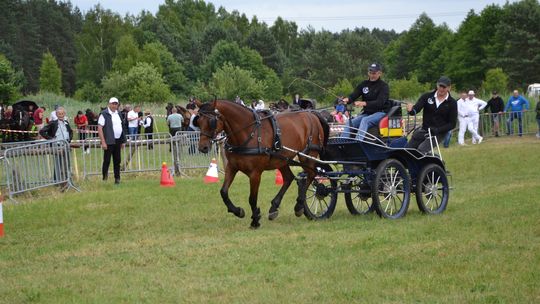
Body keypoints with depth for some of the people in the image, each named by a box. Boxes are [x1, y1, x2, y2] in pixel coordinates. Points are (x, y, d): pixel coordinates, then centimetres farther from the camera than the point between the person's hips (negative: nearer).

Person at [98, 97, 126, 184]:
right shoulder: (104, 114, -8)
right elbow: (99, 128, -12)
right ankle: (104, 178, 5)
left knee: (117, 161, 9)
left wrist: (123, 141, 15)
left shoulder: (118, 114, 15)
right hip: (108, 142, -7)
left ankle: (117, 179, 14)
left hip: (117, 141, 7)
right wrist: (103, 142, -18)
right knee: (107, 161, -3)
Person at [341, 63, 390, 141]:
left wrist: (364, 103, -38)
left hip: (380, 112, -6)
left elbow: (380, 102, -22)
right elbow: (354, 95, 0)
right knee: (350, 123, -18)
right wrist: (347, 99, -25)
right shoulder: (364, 84, 10)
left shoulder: (383, 86, -7)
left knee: (365, 120, -34)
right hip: (367, 113, 6)